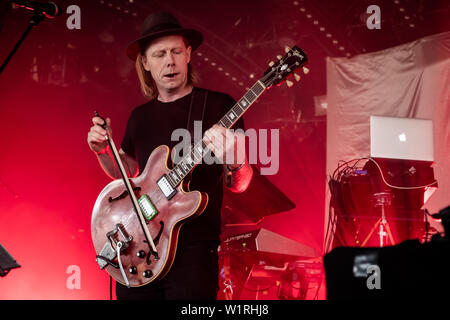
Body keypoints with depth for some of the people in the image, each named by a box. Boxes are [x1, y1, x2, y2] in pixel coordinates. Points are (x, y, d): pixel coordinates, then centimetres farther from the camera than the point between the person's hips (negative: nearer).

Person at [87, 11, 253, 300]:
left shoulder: (218, 105, -1)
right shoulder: (140, 117, 14)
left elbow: (240, 184, -3)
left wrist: (231, 160, -25)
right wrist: (104, 150, 8)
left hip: (193, 250, -5)